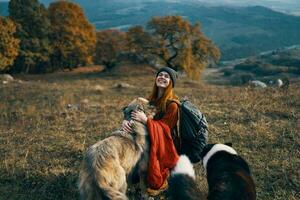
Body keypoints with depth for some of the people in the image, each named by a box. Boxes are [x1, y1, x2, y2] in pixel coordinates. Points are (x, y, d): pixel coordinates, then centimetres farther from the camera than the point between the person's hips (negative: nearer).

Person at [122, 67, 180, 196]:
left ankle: (158, 184, -5)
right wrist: (126, 121, -24)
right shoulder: (152, 99, 6)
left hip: (165, 143, -6)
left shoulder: (172, 104, -15)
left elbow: (165, 127, -20)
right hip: (152, 137, 7)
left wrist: (146, 120, -33)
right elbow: (132, 113, -1)